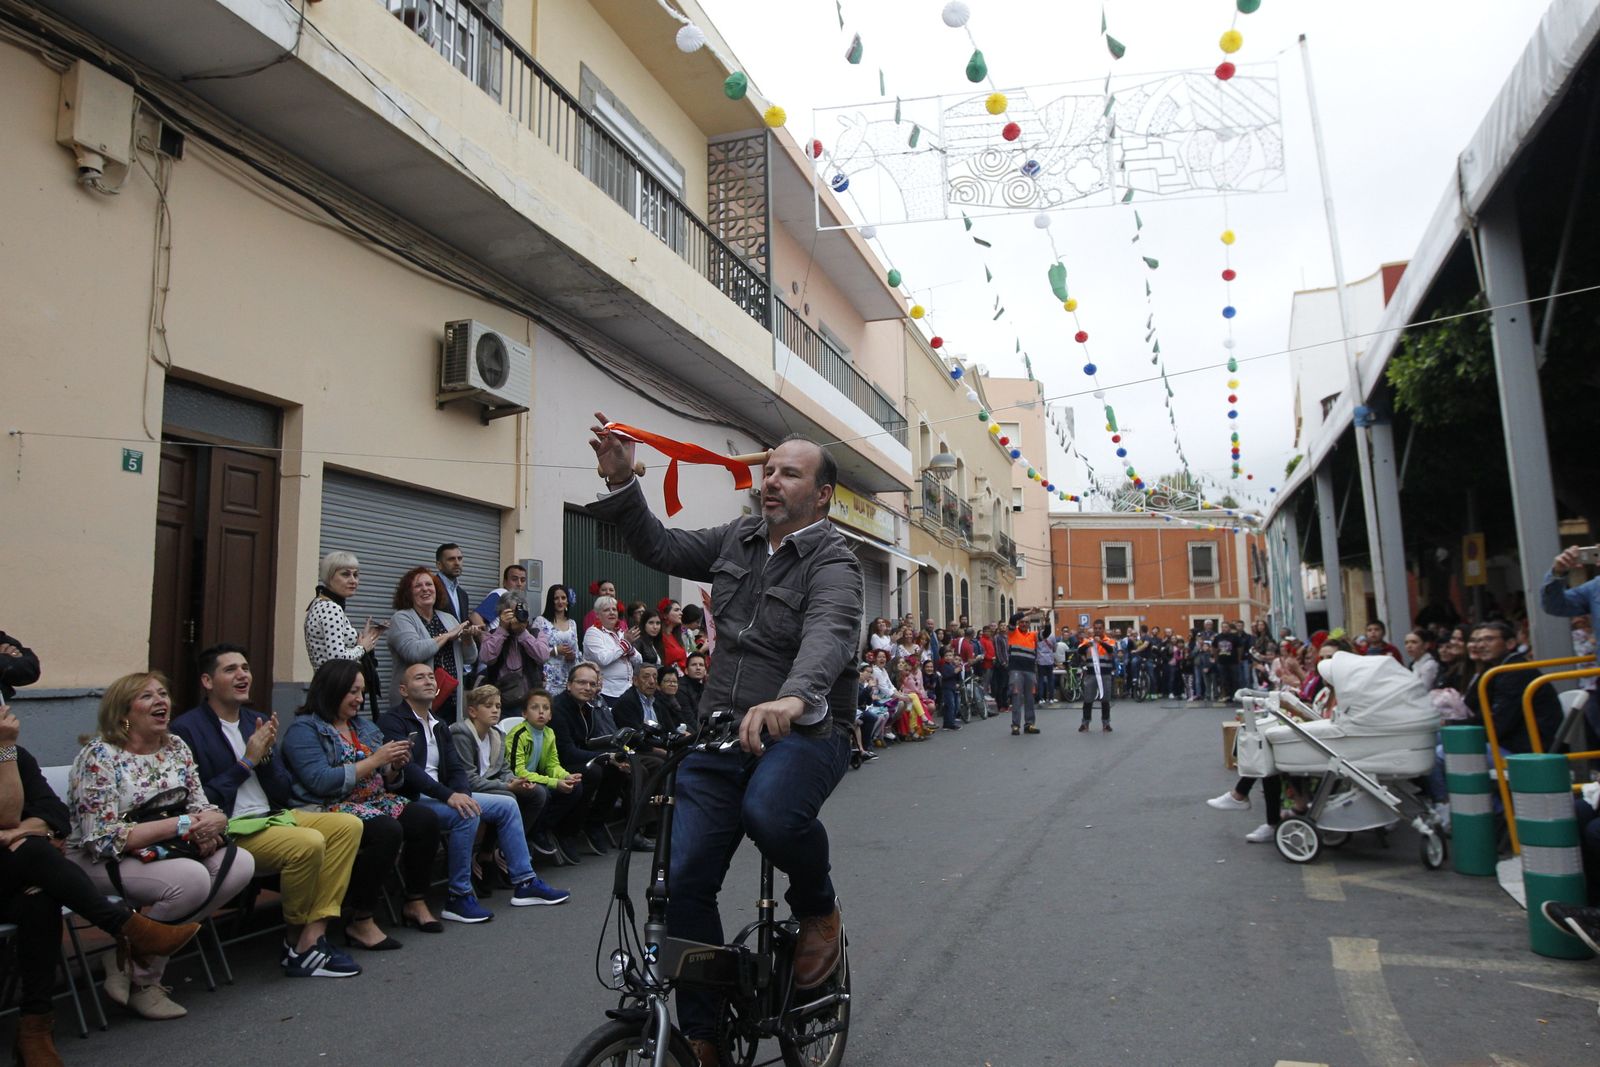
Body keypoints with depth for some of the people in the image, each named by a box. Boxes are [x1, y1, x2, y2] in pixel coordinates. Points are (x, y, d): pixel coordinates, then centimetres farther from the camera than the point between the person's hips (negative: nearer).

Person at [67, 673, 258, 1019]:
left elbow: (200, 805, 7)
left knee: (242, 863, -17)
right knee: (192, 879, -32)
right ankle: (140, 978, -6)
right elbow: (104, 839, -22)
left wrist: (209, 824, -18)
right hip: (99, 861, -7)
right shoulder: (99, 756, -15)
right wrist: (183, 824, -25)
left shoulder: (176, 747, 5)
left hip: (162, 852, 7)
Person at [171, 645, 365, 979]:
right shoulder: (187, 729, -6)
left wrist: (266, 755, -4)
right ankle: (296, 936, -5)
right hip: (229, 831, -8)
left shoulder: (256, 721, 15)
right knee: (310, 843, -30)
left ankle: (313, 935, -15)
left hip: (273, 817, 8)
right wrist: (247, 761, -11)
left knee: (349, 825, -12)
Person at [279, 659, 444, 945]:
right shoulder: (304, 729, -4)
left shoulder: (365, 726, 18)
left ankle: (416, 904, -4)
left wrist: (395, 766, -4)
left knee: (426, 819, -17)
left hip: (373, 802, 7)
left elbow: (386, 782, 19)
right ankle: (360, 922, -21)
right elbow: (321, 782, -18)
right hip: (330, 809, -7)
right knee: (387, 830, -33)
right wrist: (374, 760, -18)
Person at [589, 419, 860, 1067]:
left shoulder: (832, 561, -10)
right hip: (721, 731, 6)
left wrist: (793, 699, -50)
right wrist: (622, 484, 3)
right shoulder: (739, 539, 12)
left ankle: (818, 911, -2)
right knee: (681, 880, -3)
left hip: (803, 729, -5)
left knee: (771, 813, -37)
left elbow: (828, 635, -29)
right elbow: (661, 549, 17)